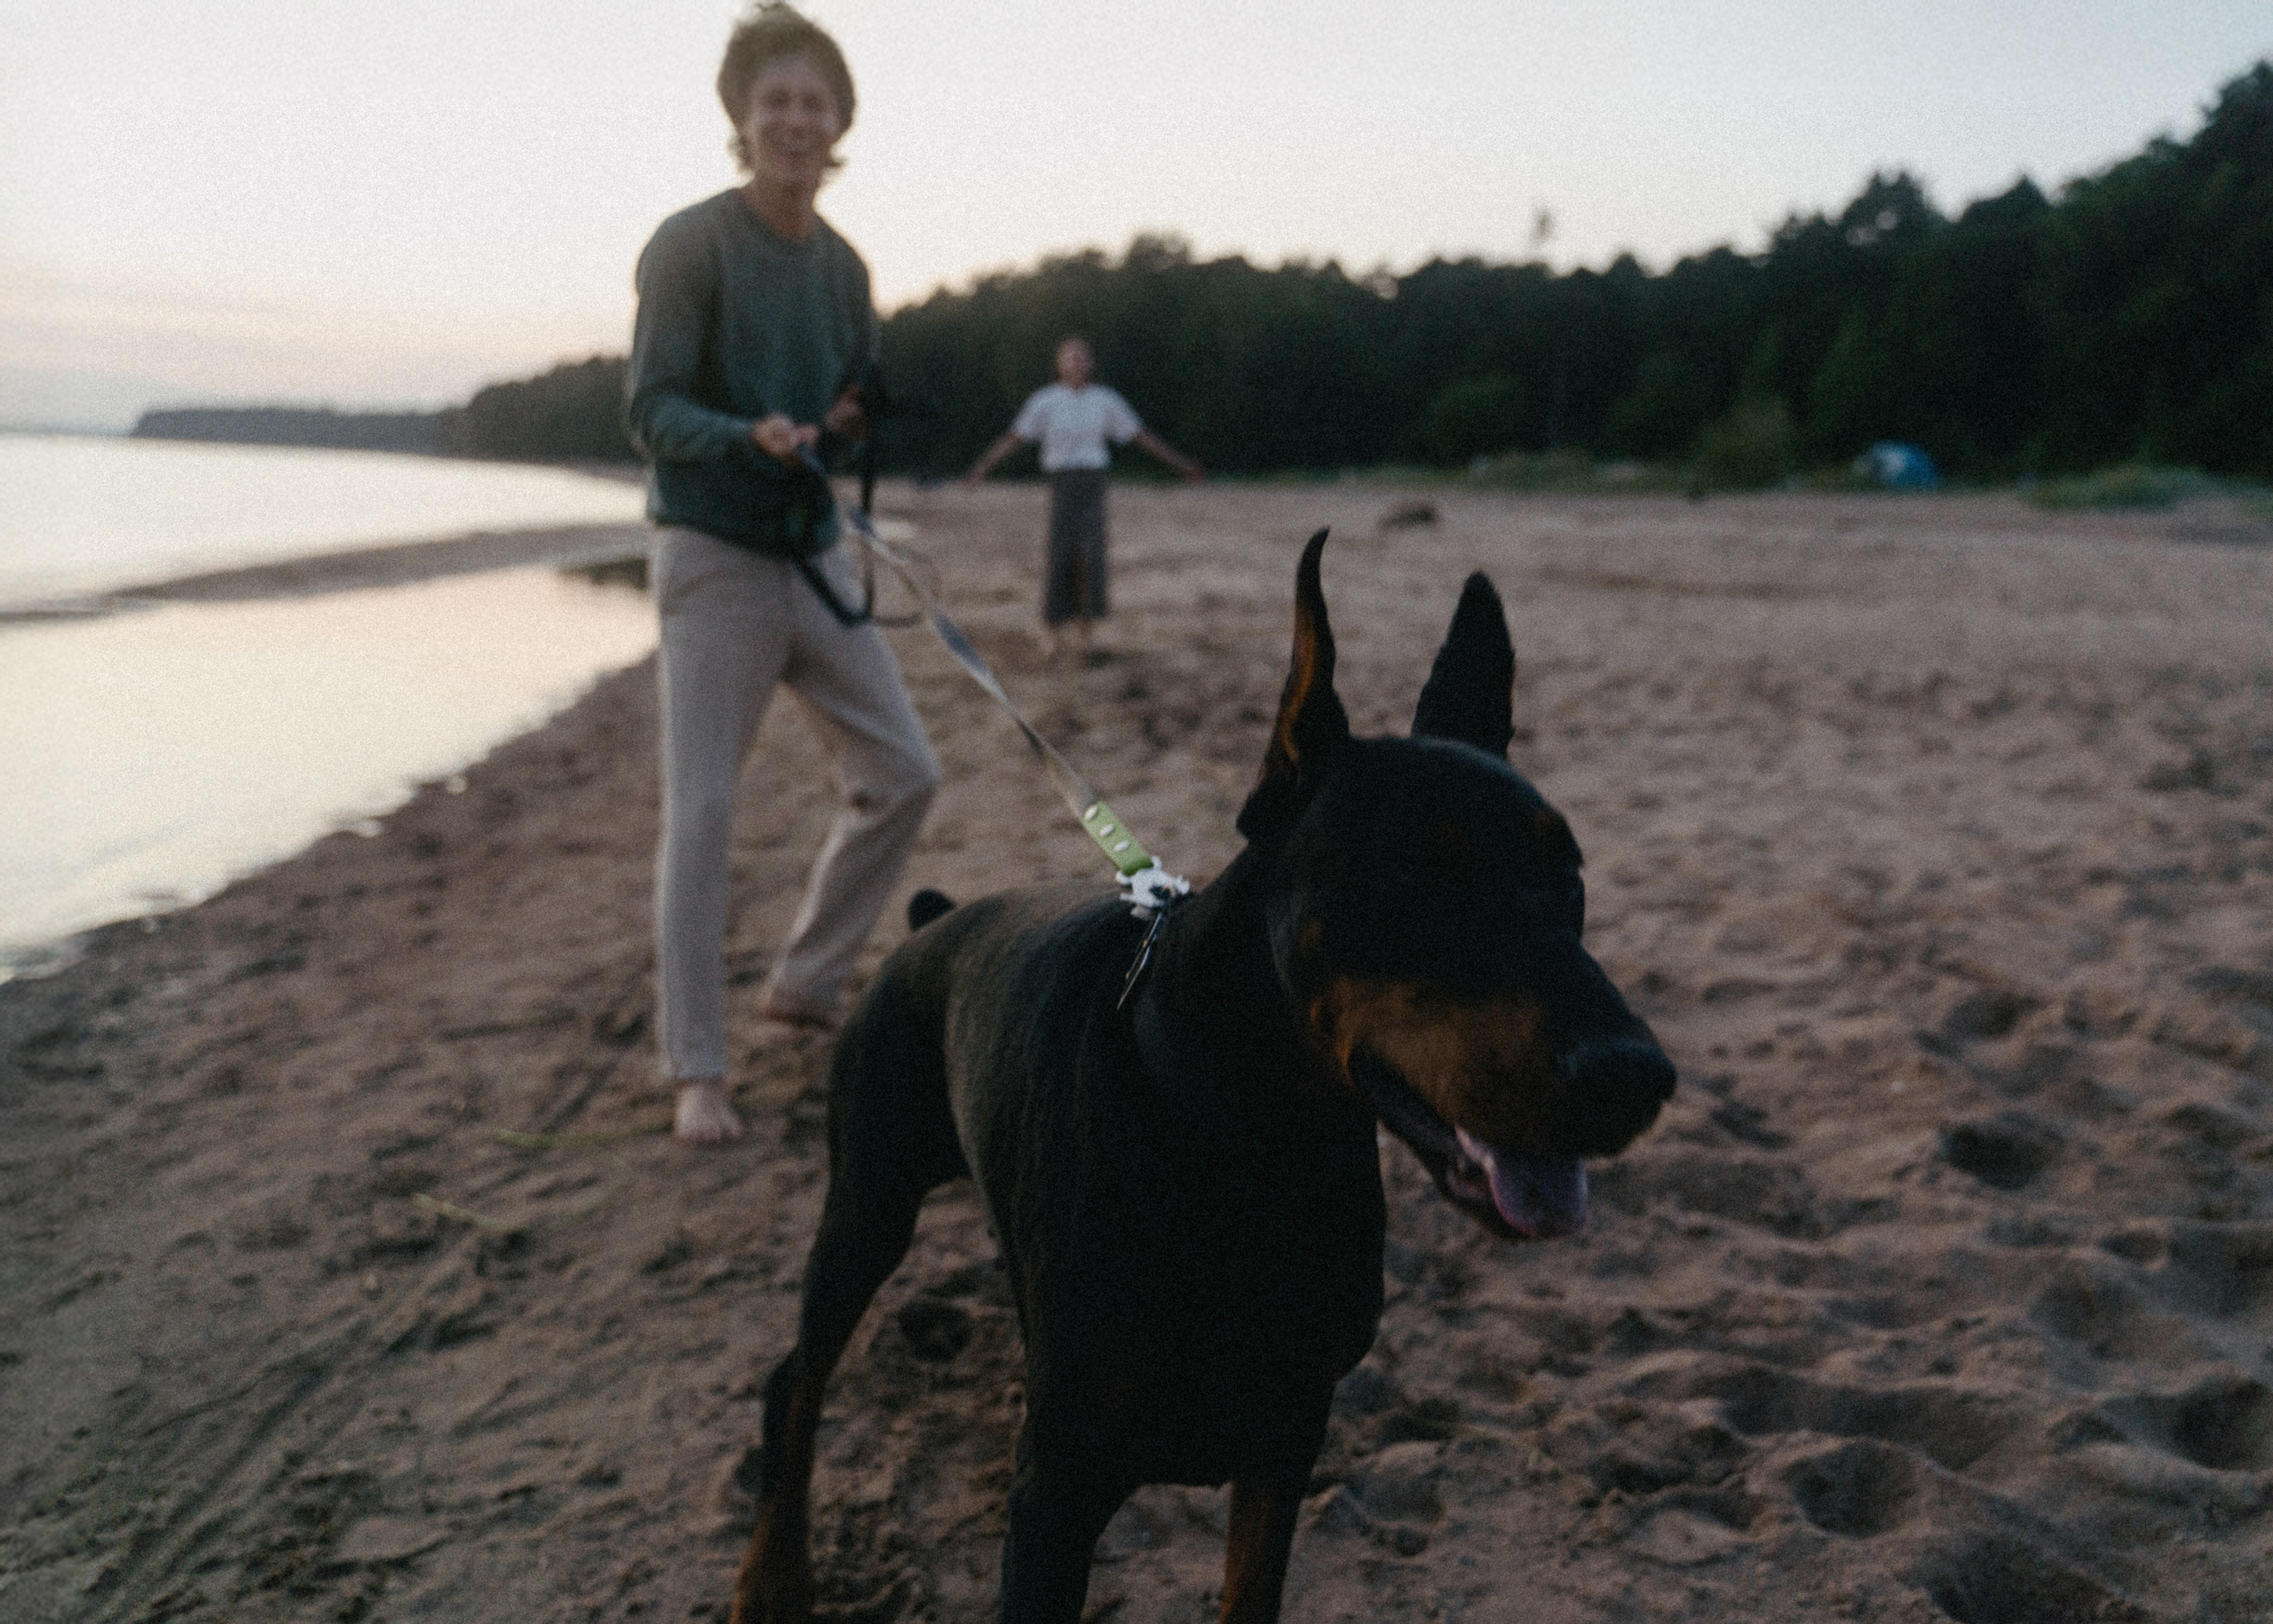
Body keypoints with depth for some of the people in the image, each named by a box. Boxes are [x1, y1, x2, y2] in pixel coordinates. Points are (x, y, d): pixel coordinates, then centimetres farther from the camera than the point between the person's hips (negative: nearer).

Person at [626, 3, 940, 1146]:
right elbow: (650, 408, -12)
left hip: (815, 553, 7)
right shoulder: (691, 245, -9)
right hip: (713, 558, -7)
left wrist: (855, 423, -8)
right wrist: (750, 437, -30)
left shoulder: (841, 265, 10)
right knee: (700, 809, -7)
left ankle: (807, 983, 24)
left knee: (902, 776, 8)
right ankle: (694, 1071, 0)